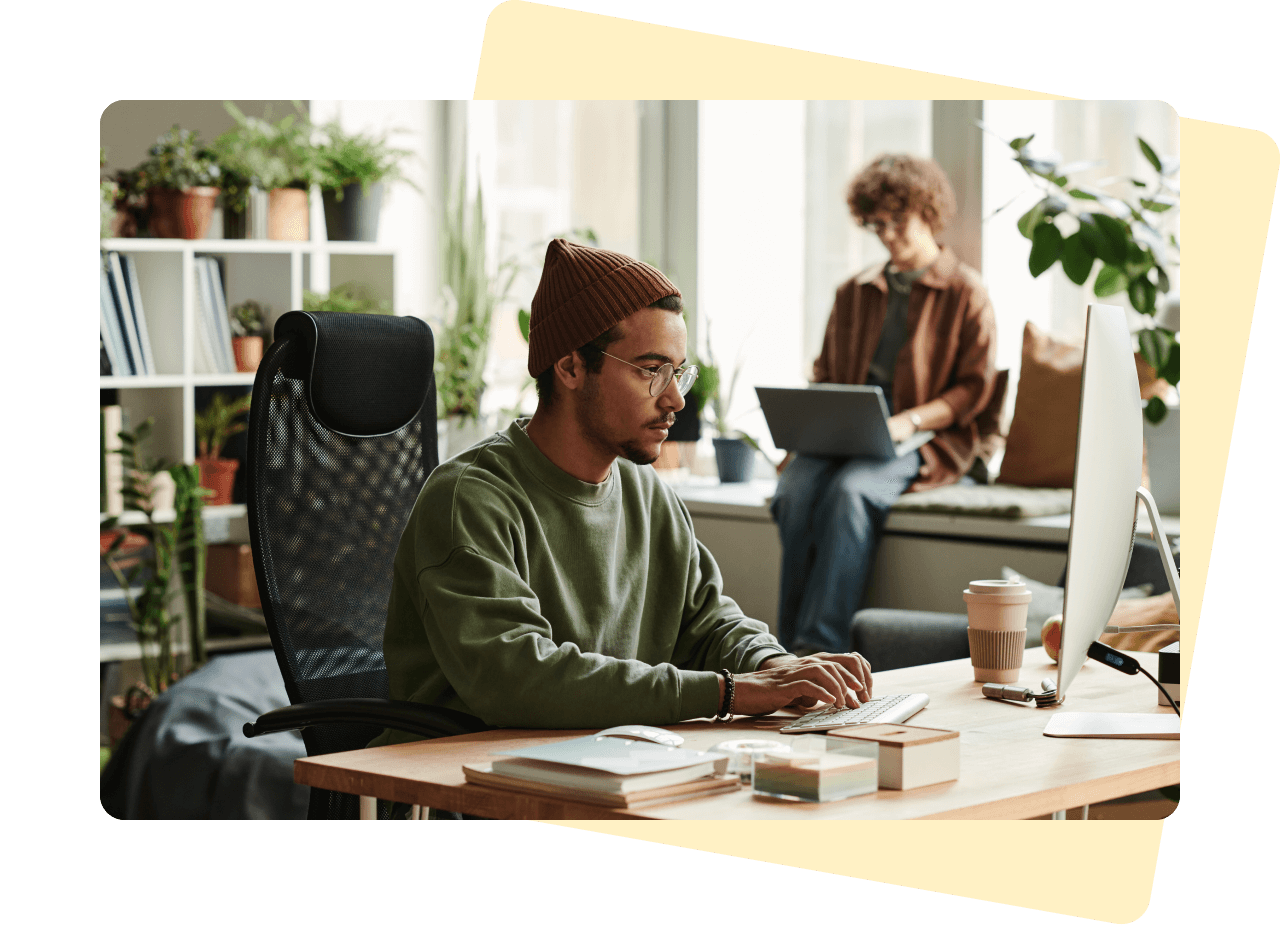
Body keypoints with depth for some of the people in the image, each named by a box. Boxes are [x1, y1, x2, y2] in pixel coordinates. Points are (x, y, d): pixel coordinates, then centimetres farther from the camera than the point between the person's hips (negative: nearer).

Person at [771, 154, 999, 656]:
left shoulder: (966, 292, 8)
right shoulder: (854, 293, 23)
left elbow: (974, 387, 0)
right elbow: (825, 376, 24)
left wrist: (911, 419, -16)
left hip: (926, 439, -4)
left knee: (850, 490, -36)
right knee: (796, 489, -29)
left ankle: (819, 644, -39)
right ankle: (792, 647, -29)